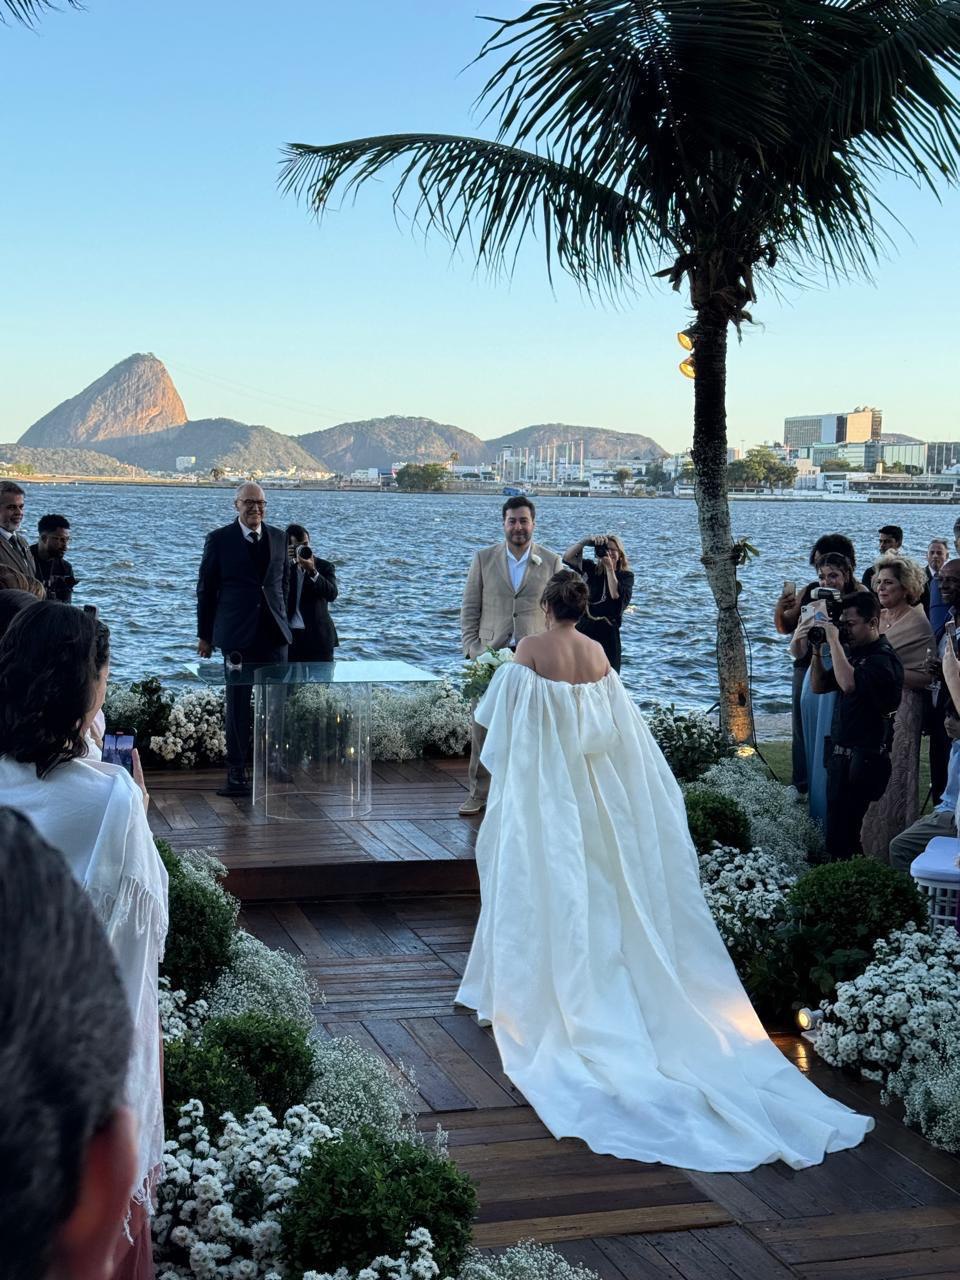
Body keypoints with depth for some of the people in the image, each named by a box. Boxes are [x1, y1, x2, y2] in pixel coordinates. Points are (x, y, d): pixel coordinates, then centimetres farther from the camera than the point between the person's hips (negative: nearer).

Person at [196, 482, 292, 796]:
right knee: (238, 704, 2)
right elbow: (205, 589, 2)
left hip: (273, 632, 3)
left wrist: (282, 620, 14)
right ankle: (236, 772, 9)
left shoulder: (278, 537, 9)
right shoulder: (219, 539, -1)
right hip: (237, 634, -3)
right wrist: (205, 634, 1)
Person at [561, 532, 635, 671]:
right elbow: (567, 558, -5)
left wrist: (610, 568, -17)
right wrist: (586, 541, -16)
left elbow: (616, 595, -14)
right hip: (583, 629, 1)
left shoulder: (626, 576, 4)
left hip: (607, 635, -1)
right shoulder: (591, 569, 7)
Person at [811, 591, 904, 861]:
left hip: (864, 759, -8)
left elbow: (849, 684, -31)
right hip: (840, 752, 9)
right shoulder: (852, 653, 13)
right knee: (836, 822, 12)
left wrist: (834, 641, -23)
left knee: (841, 833, -7)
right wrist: (817, 652, 4)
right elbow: (819, 686, 19)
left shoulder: (883, 658, -14)